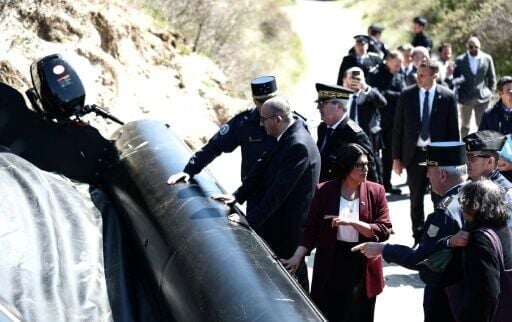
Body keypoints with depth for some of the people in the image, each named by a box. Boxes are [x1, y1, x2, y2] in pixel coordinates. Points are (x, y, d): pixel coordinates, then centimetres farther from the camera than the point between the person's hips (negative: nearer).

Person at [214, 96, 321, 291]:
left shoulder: (298, 146, -26)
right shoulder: (286, 137, 4)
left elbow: (279, 189, -27)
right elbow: (262, 167, 9)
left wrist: (251, 219, -25)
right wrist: (237, 196, 0)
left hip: (290, 225, -9)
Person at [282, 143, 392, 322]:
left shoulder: (376, 192, -3)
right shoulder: (324, 191, -3)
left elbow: (384, 230, -9)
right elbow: (312, 229, 1)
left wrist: (351, 222, -20)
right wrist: (297, 257, -9)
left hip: (363, 267, 0)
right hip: (331, 265, 0)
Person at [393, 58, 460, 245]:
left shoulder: (447, 97, -5)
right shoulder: (407, 95, -1)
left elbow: (453, 130, -1)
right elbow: (398, 128, 2)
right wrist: (396, 157, 0)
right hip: (414, 153, 1)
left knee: (439, 198, 7)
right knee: (416, 199, 10)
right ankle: (418, 237, 21)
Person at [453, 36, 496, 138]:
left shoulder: (487, 59, 0)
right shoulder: (460, 60, -4)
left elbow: (492, 79, 8)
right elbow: (454, 78, 3)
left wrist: (490, 93, 3)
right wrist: (459, 95, -4)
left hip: (482, 98, 0)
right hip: (465, 99, 0)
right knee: (465, 126, 12)